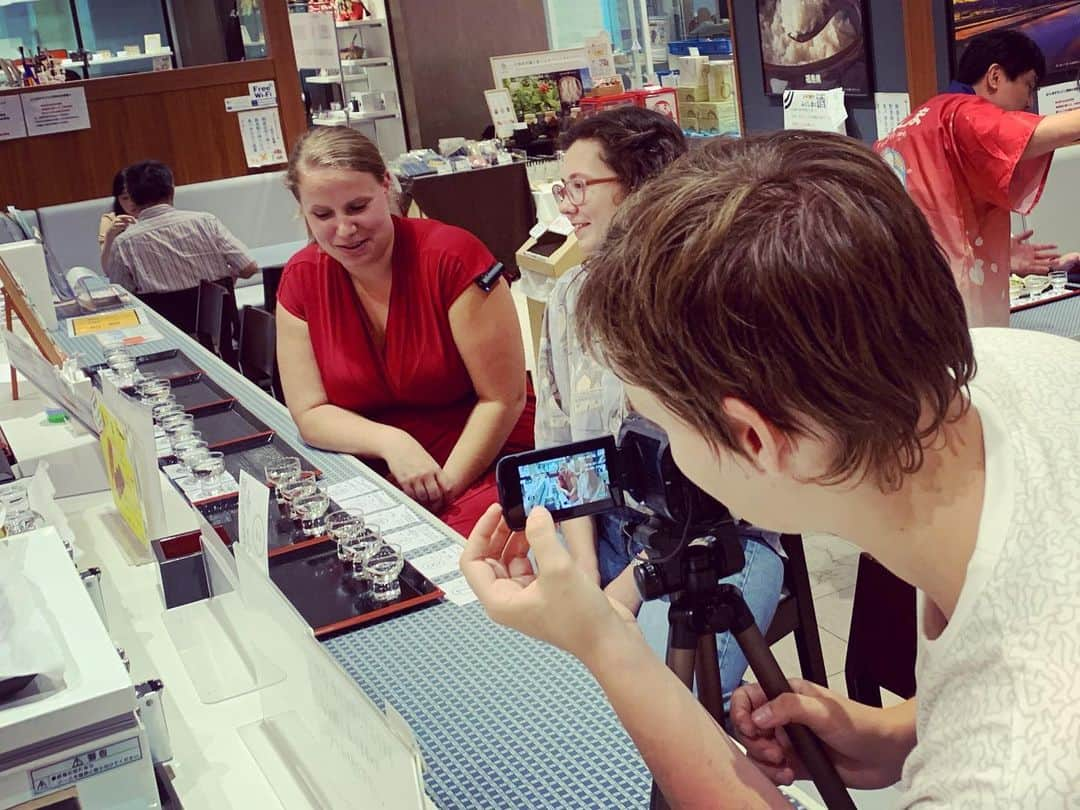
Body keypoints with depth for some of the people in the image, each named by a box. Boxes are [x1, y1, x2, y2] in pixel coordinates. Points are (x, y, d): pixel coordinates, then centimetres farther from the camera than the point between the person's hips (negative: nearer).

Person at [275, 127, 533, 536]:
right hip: (374, 472, 4)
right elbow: (310, 413, 0)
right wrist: (391, 443, -17)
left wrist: (446, 487, -15)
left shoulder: (452, 256, -13)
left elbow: (503, 399, -10)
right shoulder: (301, 279, 0)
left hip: (482, 464, -4)